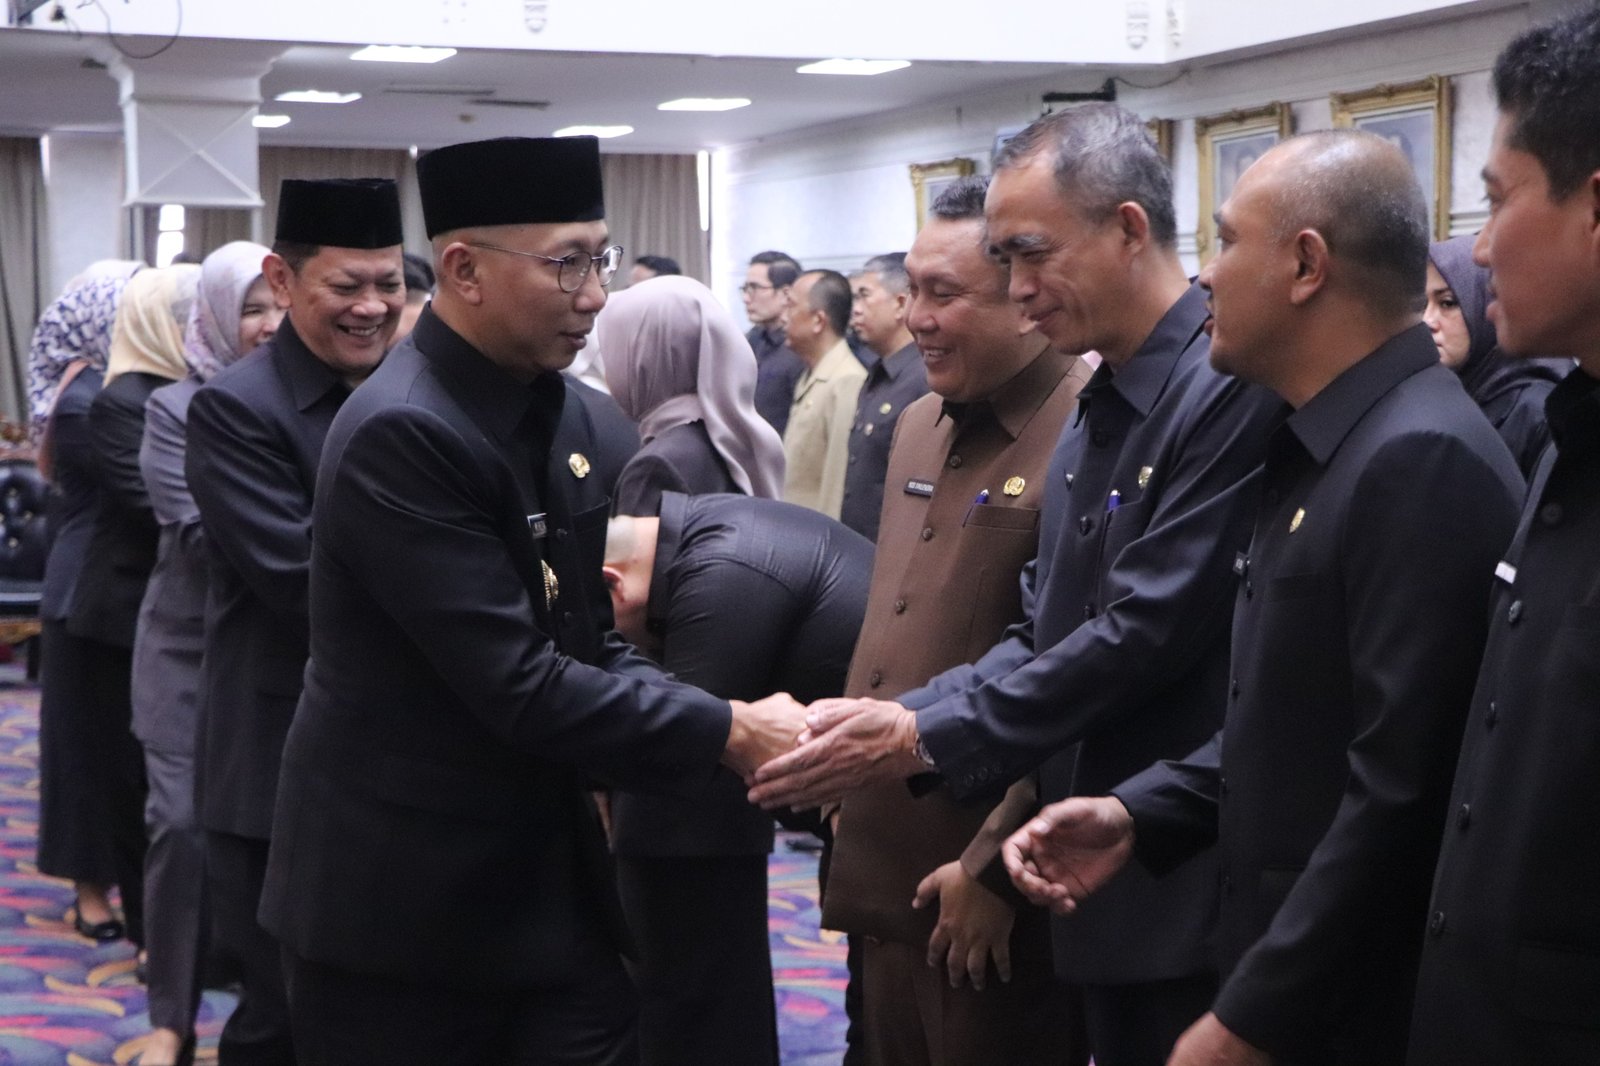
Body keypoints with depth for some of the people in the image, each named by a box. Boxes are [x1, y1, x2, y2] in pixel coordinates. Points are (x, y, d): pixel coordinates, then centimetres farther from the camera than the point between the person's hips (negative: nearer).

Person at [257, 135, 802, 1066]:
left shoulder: (560, 414, 7)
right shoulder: (401, 435, -20)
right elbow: (522, 687, -24)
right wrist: (726, 733, -18)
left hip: (552, 879, 7)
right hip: (404, 909, -7)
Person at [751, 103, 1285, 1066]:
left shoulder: (1231, 390, -17)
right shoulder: (1099, 408, 13)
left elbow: (1147, 633, -21)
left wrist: (920, 736, -17)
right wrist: (892, 718, -3)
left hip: (1192, 893, -8)